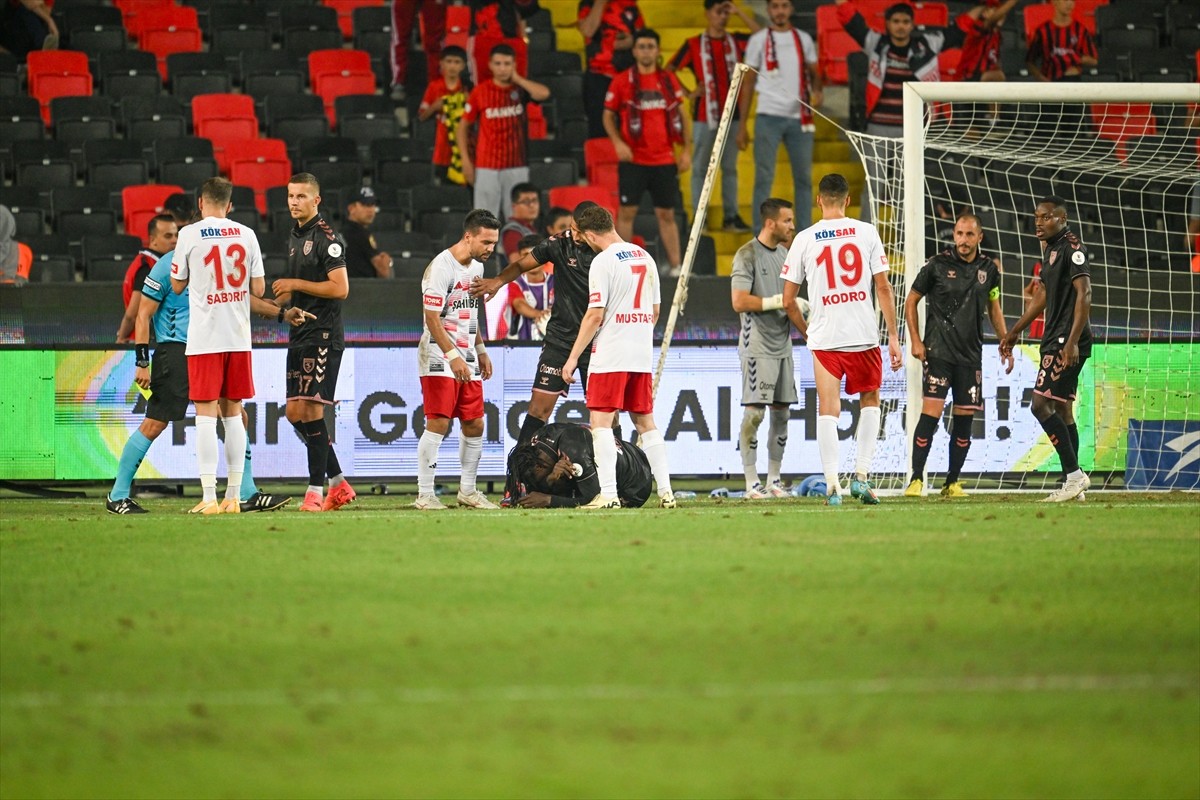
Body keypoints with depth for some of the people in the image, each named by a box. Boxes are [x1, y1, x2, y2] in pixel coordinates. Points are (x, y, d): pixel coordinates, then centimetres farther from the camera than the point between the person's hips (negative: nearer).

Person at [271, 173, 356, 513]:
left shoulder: (327, 238, -10)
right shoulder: (294, 238, 18)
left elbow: (340, 288, -18)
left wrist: (295, 284, -15)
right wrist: (278, 299, 12)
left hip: (322, 335, -9)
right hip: (299, 335, 9)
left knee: (311, 409, -11)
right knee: (295, 412, 7)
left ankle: (316, 490, -6)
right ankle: (339, 484, 15)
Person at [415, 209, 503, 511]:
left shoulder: (476, 267, 12)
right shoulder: (441, 267, -16)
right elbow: (432, 318, -19)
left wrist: (481, 351, 20)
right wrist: (453, 356, -24)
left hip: (467, 357, 8)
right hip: (439, 357, -8)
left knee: (474, 424, 8)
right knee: (438, 423, -12)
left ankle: (468, 491, 19)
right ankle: (425, 494, -9)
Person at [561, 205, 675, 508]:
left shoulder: (603, 261, -11)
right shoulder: (645, 258, 12)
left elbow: (595, 315, -14)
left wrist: (573, 357, -9)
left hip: (610, 357, -7)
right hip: (643, 355, 7)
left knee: (601, 422, -5)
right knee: (645, 421, 13)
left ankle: (608, 494, -13)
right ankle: (665, 491, 11)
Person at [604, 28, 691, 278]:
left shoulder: (669, 81, 7)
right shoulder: (622, 81, -1)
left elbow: (681, 116, 13)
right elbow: (608, 116, 4)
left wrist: (686, 150, 6)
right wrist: (618, 142, -12)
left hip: (664, 160, 2)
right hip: (633, 161, -2)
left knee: (666, 213, 6)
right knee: (627, 211, -2)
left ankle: (676, 266, 8)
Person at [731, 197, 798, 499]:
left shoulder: (783, 253, 15)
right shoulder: (748, 254, -10)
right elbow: (739, 302, -17)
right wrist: (778, 302, -18)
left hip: (782, 344, 8)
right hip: (757, 346, -8)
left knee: (781, 412, 8)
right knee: (754, 412, -9)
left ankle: (773, 480, 15)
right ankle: (751, 483, -7)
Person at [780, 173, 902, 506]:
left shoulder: (804, 239, 2)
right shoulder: (866, 232, 1)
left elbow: (788, 300, 4)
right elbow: (883, 287, -1)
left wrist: (807, 332, 20)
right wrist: (893, 335, 3)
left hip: (824, 338, 0)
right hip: (864, 335, 0)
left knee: (827, 410, 3)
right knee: (870, 401, 18)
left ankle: (832, 482, -8)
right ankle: (861, 475, 9)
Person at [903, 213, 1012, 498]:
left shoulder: (988, 269, 8)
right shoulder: (937, 265, -3)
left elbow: (994, 308, 21)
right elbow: (911, 301, 5)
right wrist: (915, 341, -3)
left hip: (971, 354, 4)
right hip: (938, 351, -4)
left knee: (965, 417, 3)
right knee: (931, 412, -15)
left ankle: (952, 482, 14)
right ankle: (916, 480, -11)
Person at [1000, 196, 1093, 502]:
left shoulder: (1072, 247, -12)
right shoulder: (1051, 248, 18)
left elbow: (1084, 294, -21)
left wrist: (1072, 341, -28)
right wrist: (1015, 332, 33)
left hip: (1068, 342, -10)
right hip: (1056, 340, 10)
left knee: (1042, 405, -14)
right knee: (1060, 409, 10)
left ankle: (1074, 475, -14)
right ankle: (1073, 481, 12)